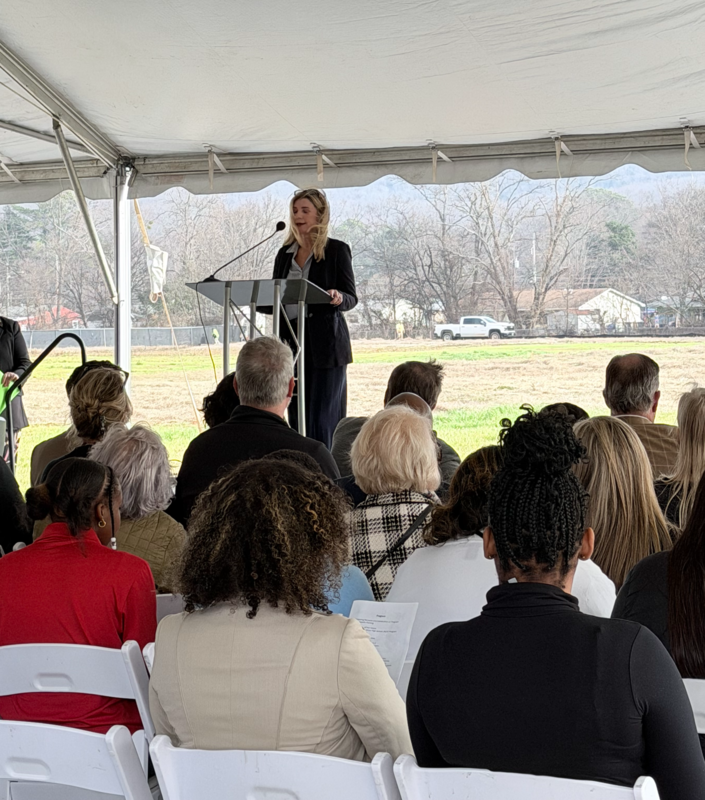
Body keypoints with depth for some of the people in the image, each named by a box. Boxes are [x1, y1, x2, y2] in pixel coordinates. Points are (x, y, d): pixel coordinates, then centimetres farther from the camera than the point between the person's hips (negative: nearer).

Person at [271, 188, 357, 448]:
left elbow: (351, 297, -4)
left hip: (325, 345, -5)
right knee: (296, 419, 5)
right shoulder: (285, 254, 16)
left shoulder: (337, 250, 0)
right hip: (291, 343, 5)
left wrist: (338, 298, -24)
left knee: (322, 419, -8)